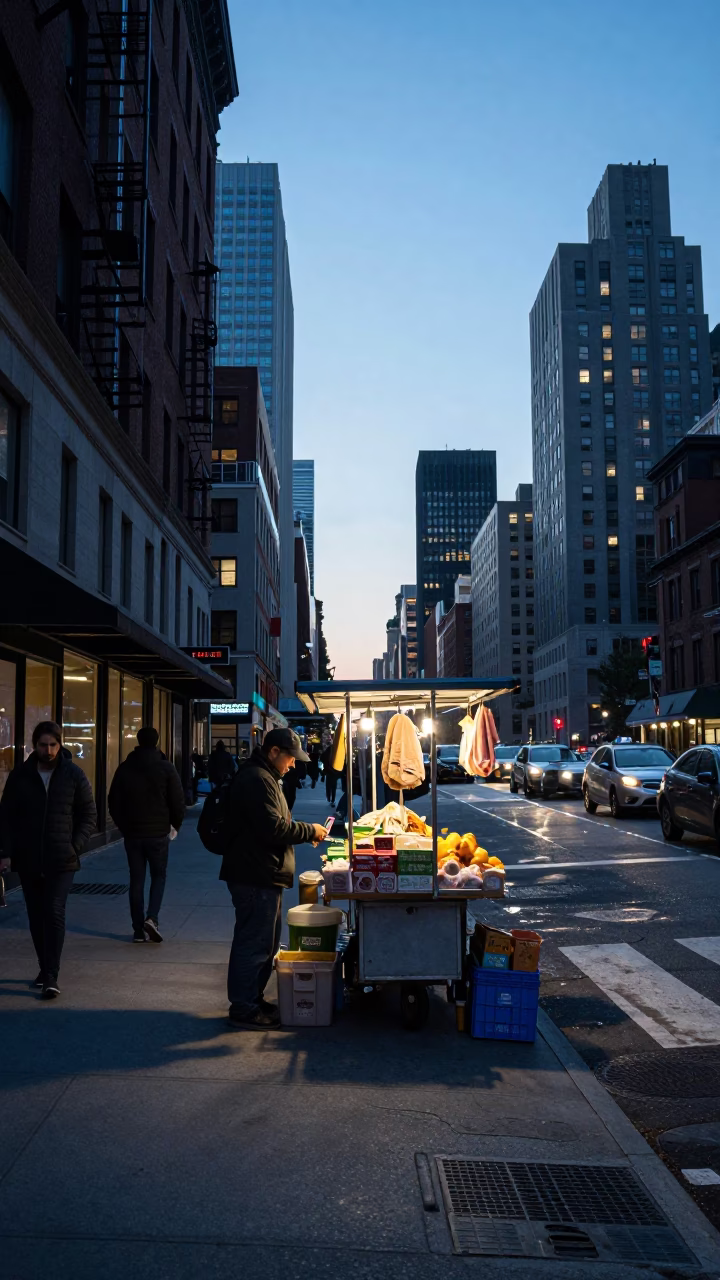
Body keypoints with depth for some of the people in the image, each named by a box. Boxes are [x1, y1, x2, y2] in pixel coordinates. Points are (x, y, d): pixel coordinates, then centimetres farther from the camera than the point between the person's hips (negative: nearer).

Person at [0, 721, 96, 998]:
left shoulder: (73, 775, -1)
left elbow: (89, 816, 4)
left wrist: (75, 847, -8)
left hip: (61, 861, -3)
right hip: (28, 860, 3)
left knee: (54, 913, -11)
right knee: (36, 916, 11)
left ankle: (51, 977, -10)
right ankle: (45, 968, 26)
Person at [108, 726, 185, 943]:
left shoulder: (124, 768, 1)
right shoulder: (166, 768, -6)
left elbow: (113, 802, 5)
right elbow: (178, 802, -5)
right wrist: (176, 825, 11)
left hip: (132, 833, 2)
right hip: (158, 833, -2)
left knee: (136, 880, 9)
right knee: (158, 876, 12)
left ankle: (138, 929, 10)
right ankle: (152, 918, -9)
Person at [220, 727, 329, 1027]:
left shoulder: (264, 777, 18)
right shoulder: (256, 780, -18)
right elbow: (272, 828, -25)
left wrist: (305, 831, 11)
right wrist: (309, 831, -14)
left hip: (263, 876, 11)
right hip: (256, 877, -11)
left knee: (265, 942, 19)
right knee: (255, 943, -3)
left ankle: (252, 999, 29)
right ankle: (243, 1008, 6)